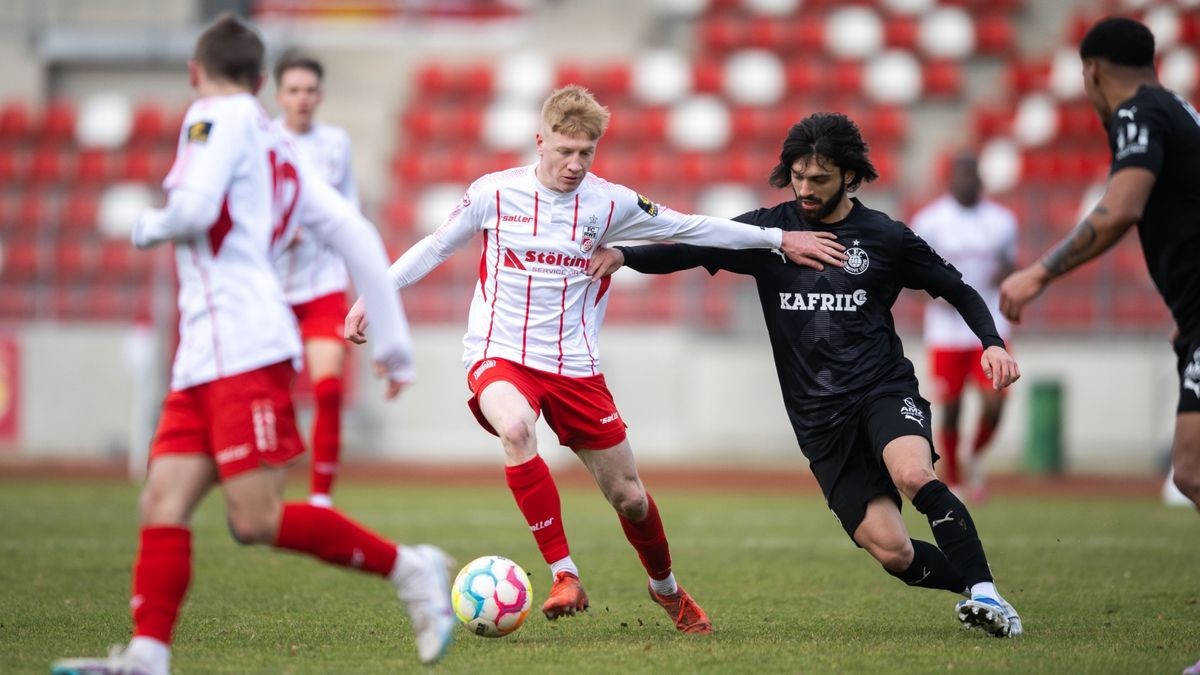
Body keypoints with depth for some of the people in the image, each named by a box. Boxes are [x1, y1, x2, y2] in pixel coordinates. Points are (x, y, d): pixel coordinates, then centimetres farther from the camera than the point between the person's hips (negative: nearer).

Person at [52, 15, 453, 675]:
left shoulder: (218, 117, -1)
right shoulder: (280, 148, 24)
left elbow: (195, 208, -18)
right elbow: (356, 234, 19)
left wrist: (151, 225, 5)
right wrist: (394, 341, 19)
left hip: (244, 352, -9)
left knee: (255, 521, -13)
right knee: (162, 503, -2)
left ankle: (405, 567, -4)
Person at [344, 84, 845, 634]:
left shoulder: (610, 203, -3)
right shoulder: (494, 193, -5)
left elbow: (693, 228, 6)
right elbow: (435, 247, 8)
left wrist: (779, 239, 6)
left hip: (574, 365, 2)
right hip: (499, 356, -2)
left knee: (629, 496, 6)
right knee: (515, 428, -37)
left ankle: (666, 588, 38)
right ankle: (564, 577, -30)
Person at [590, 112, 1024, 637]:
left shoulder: (885, 237, 3)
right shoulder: (769, 230, 6)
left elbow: (957, 289, 12)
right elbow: (693, 248, 6)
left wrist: (992, 343, -5)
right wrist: (623, 254, -12)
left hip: (884, 388, -2)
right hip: (819, 417, 2)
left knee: (914, 476, -35)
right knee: (890, 551, -13)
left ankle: (985, 591, -24)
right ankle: (977, 590, 11)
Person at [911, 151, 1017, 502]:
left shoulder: (1002, 220, 5)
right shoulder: (929, 221, -3)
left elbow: (1009, 265, 14)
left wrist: (1006, 275, -10)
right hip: (947, 332, -2)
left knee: (994, 404, -10)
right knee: (950, 411, 1)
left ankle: (974, 459, 20)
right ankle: (952, 483, 19)